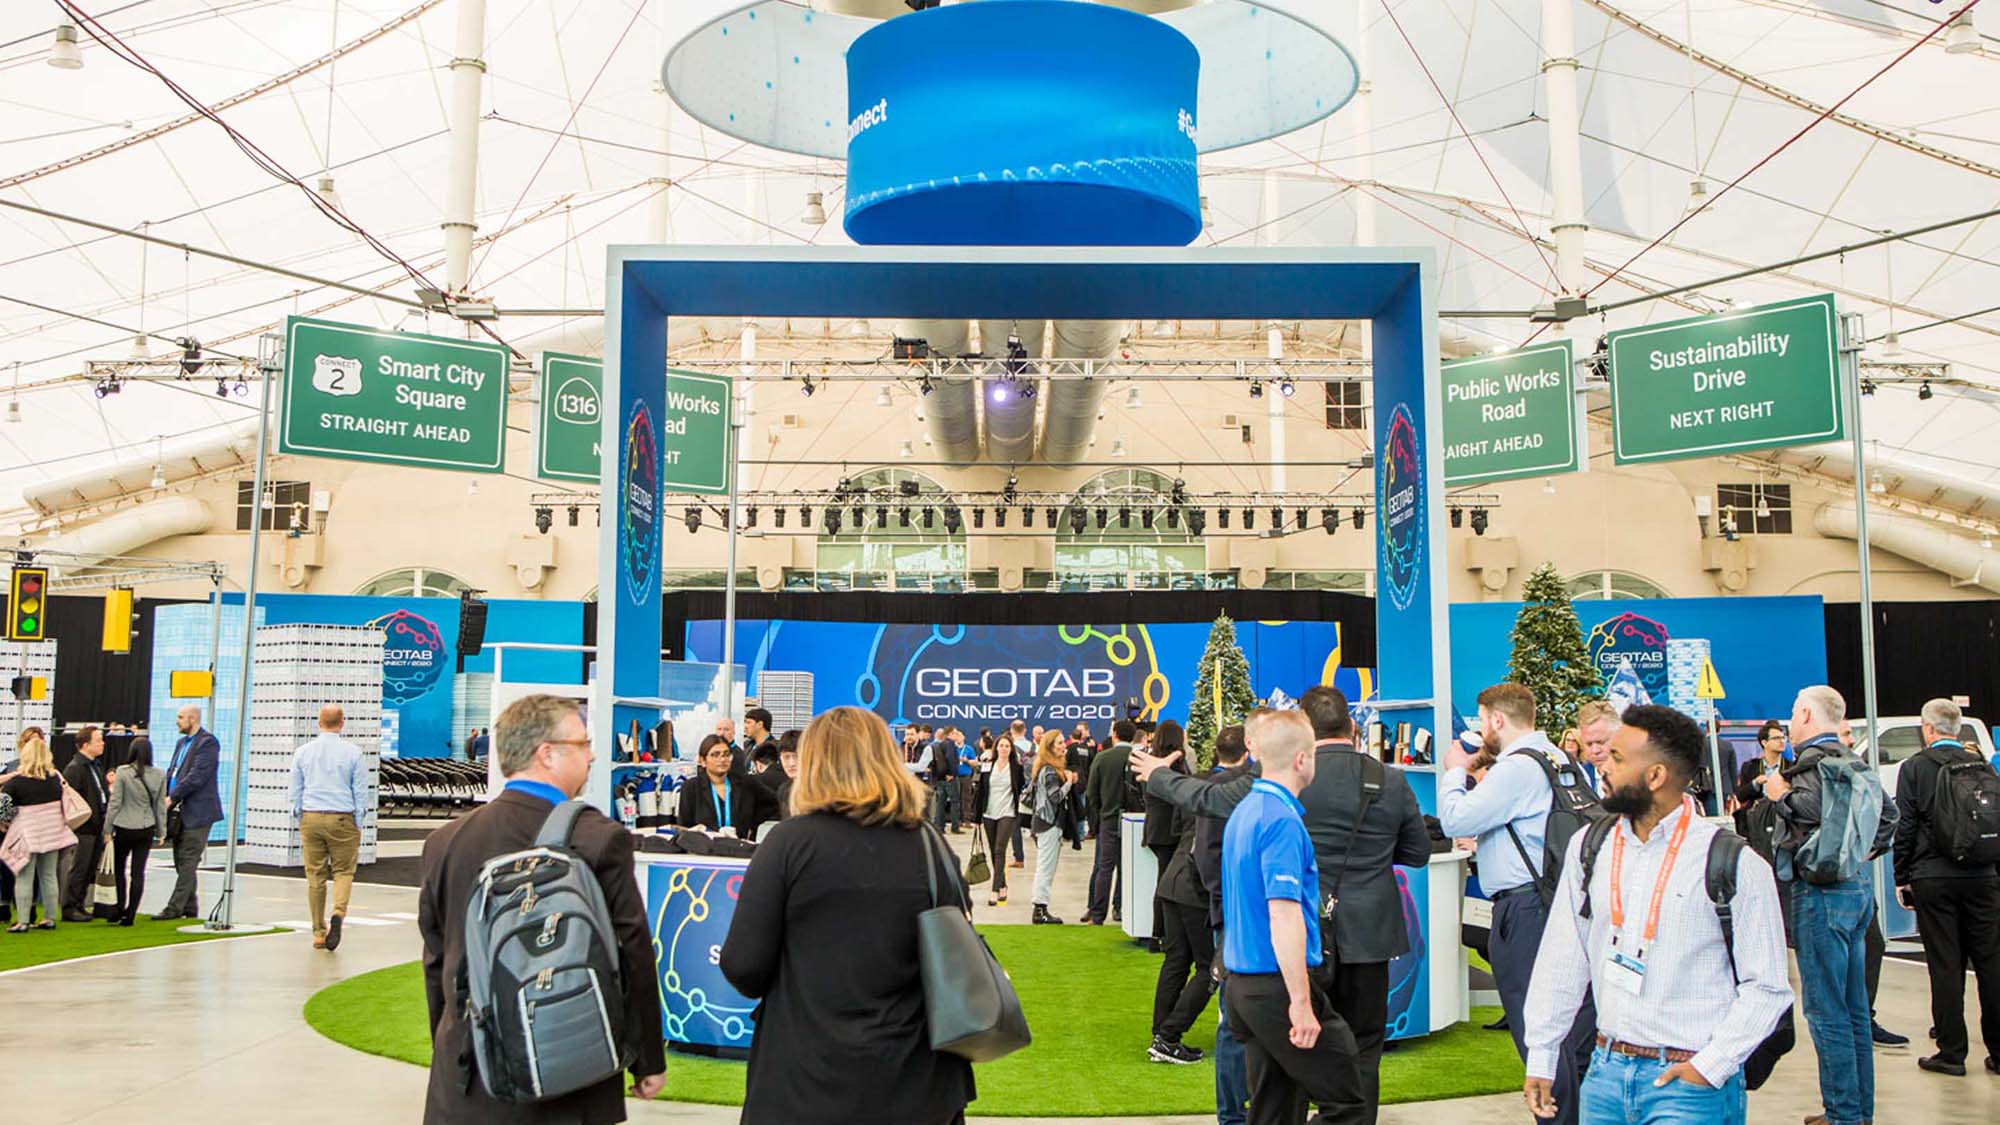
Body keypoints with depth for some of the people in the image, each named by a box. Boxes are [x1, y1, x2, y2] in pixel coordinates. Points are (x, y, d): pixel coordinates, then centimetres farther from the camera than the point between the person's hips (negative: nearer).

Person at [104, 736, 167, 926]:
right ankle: (130, 914, 6)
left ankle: (120, 909, 15)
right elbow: (161, 805, 3)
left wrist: (108, 828, 0)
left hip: (124, 827, -2)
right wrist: (160, 830, 12)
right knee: (138, 872, 5)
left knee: (119, 869, 16)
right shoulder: (159, 774, -3)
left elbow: (115, 802, -8)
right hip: (147, 828, 2)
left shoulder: (123, 772, -10)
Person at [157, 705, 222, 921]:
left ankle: (175, 908, -6)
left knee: (188, 863, -6)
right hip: (180, 811, 9)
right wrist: (164, 796, 0)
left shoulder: (207, 742, -10)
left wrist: (172, 797, -16)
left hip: (197, 812, -9)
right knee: (182, 862, 11)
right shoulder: (182, 743, 18)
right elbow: (172, 772, 16)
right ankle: (189, 909, 17)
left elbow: (197, 776, -17)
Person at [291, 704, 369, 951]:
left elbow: (296, 792, 9)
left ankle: (319, 932, 12)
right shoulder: (352, 753, -3)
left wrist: (301, 824, 17)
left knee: (315, 876, 8)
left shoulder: (302, 752, 5)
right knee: (343, 871, 7)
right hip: (342, 819, -2)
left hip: (311, 818, 2)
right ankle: (338, 912, -18)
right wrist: (358, 827, 7)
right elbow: (361, 793, -1)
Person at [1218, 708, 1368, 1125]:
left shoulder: (1244, 812, 12)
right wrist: (1301, 1002, -22)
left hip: (1242, 981, 9)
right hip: (1278, 984, -9)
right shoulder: (1283, 820, -18)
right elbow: (1284, 914, -24)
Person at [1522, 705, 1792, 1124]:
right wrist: (1541, 1058, 8)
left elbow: (1767, 987, -5)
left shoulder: (1735, 865, -8)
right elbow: (1561, 962, 9)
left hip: (1688, 1082, -4)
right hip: (1605, 1073, 4)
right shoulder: (1588, 847, 5)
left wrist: (1712, 1065, -13)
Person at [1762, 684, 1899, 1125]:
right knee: (1852, 1007, 15)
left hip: (1823, 890, -10)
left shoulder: (1815, 759, -14)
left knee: (1825, 1009, -4)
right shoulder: (1851, 761, 16)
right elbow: (1887, 809, 24)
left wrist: (1781, 794, -14)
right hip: (1857, 885, 10)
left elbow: (1822, 807, -29)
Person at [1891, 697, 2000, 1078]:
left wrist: (1902, 879, 3)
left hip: (1933, 879, -3)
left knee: (1946, 965, 1)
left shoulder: (1915, 768, -5)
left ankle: (1952, 1052, 6)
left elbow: (1904, 828, -5)